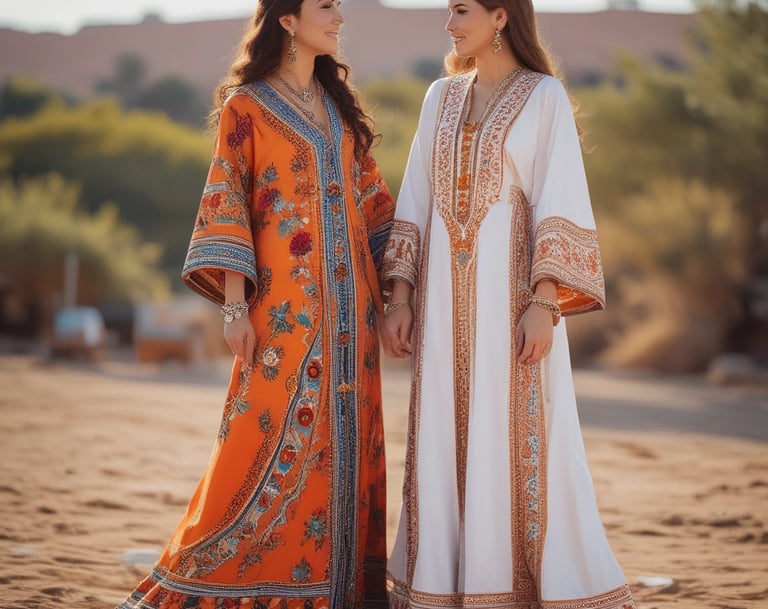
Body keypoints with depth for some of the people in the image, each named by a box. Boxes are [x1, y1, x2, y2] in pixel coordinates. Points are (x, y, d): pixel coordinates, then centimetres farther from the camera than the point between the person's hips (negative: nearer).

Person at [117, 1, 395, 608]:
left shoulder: (339, 102, 15)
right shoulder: (247, 104, -2)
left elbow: (371, 196, 19)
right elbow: (227, 204, -6)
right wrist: (235, 306, -13)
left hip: (349, 302, 6)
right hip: (287, 301, -6)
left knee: (345, 440, 5)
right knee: (269, 439, -8)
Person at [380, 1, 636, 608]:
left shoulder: (546, 97, -3)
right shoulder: (442, 97, 13)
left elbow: (561, 209, -9)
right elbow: (416, 203, 12)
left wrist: (543, 306, -18)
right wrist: (401, 297, 4)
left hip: (511, 288, -5)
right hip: (448, 296, 5)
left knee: (520, 441, -5)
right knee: (445, 443, 4)